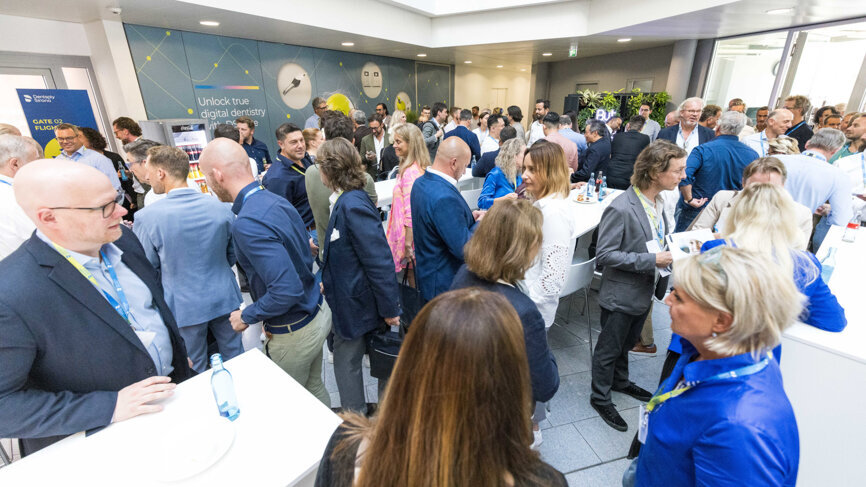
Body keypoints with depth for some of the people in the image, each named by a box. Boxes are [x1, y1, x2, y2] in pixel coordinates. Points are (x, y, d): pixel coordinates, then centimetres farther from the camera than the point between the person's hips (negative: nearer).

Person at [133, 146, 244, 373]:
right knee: (235, 359, 21)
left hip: (183, 307, -3)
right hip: (224, 299, 3)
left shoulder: (147, 217, -18)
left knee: (195, 370, 18)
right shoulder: (221, 207, -9)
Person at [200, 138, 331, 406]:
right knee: (314, 389, 25)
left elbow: (286, 290, -32)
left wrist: (247, 316, -14)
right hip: (316, 313, 8)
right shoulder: (276, 200, 1)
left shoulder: (248, 223, -27)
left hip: (293, 332, -8)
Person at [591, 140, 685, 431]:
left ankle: (620, 381, 52)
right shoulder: (621, 209, -27)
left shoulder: (658, 202, -1)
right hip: (621, 294, -8)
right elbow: (604, 254, -26)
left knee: (627, 343, 28)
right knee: (609, 348, 12)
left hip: (645, 290, 8)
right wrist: (650, 260, -27)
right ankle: (600, 398, 32)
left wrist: (671, 251, -4)